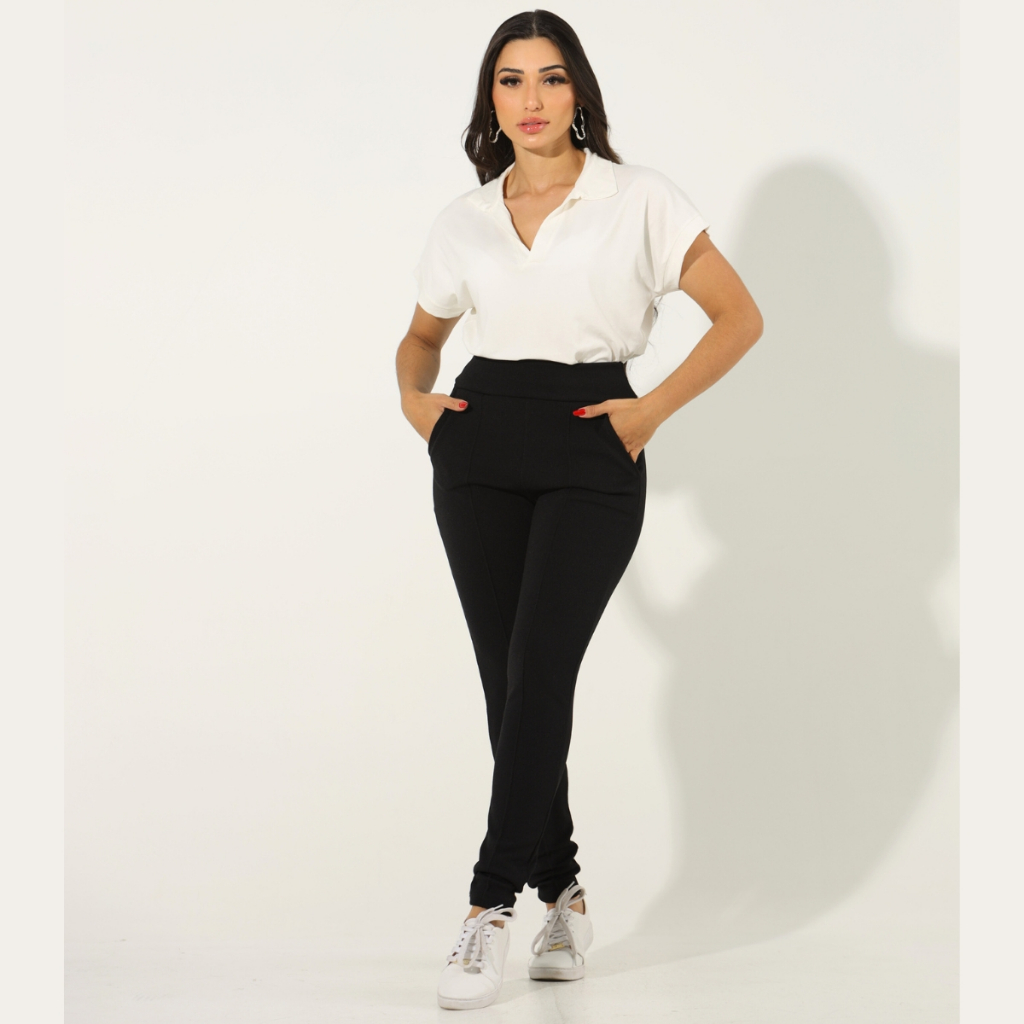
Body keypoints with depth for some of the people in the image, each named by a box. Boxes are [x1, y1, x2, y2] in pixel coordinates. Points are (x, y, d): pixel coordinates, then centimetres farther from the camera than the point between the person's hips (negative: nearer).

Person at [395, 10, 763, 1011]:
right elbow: (422, 335, 26)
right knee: (508, 678, 3)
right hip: (479, 449, 4)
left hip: (591, 453, -3)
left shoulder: (639, 199, 2)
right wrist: (413, 397, 5)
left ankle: (491, 905, -11)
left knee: (538, 668, -15)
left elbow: (738, 316, 1)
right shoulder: (464, 220, 11)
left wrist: (653, 409, -8)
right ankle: (562, 891, 17)